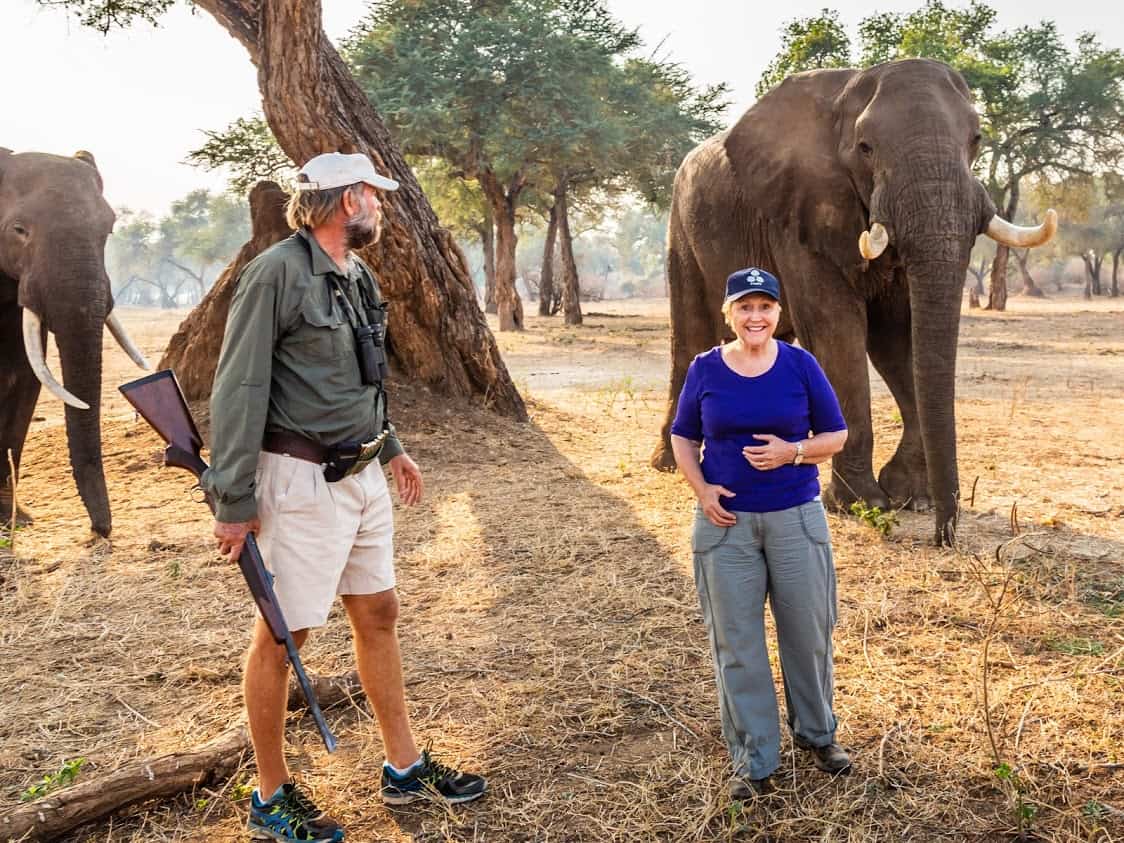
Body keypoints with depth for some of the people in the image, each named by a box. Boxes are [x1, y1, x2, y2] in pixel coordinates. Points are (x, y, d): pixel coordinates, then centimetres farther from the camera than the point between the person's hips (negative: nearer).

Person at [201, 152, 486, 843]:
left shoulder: (359, 276, 11)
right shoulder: (278, 273, -15)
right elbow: (239, 390, -17)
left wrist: (392, 447, 25)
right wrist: (235, 502, -18)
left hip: (362, 473, 9)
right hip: (302, 480, -9)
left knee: (378, 612, 14)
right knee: (284, 632, 2)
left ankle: (405, 767, 28)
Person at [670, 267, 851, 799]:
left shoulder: (800, 365, -2)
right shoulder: (705, 370, 0)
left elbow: (834, 435, 3)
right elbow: (683, 438, 8)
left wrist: (792, 451, -16)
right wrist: (701, 489, -8)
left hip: (796, 518, 0)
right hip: (725, 522, 0)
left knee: (808, 632, 10)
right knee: (736, 641, 5)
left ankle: (816, 734, 36)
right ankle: (753, 761, 19)